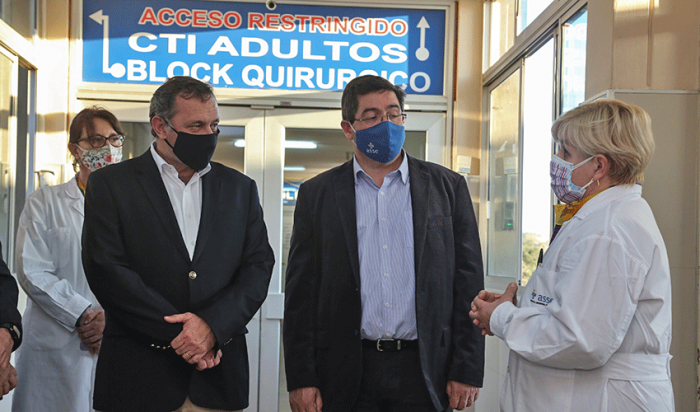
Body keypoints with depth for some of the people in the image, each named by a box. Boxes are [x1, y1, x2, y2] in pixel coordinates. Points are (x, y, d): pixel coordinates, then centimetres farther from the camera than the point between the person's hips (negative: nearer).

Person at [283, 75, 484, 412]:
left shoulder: (447, 187, 4)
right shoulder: (317, 194, 4)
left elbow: (468, 282, 3)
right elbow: (301, 292, 3)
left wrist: (467, 370, -2)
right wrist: (301, 378, -3)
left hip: (423, 369, 0)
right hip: (346, 373, 0)